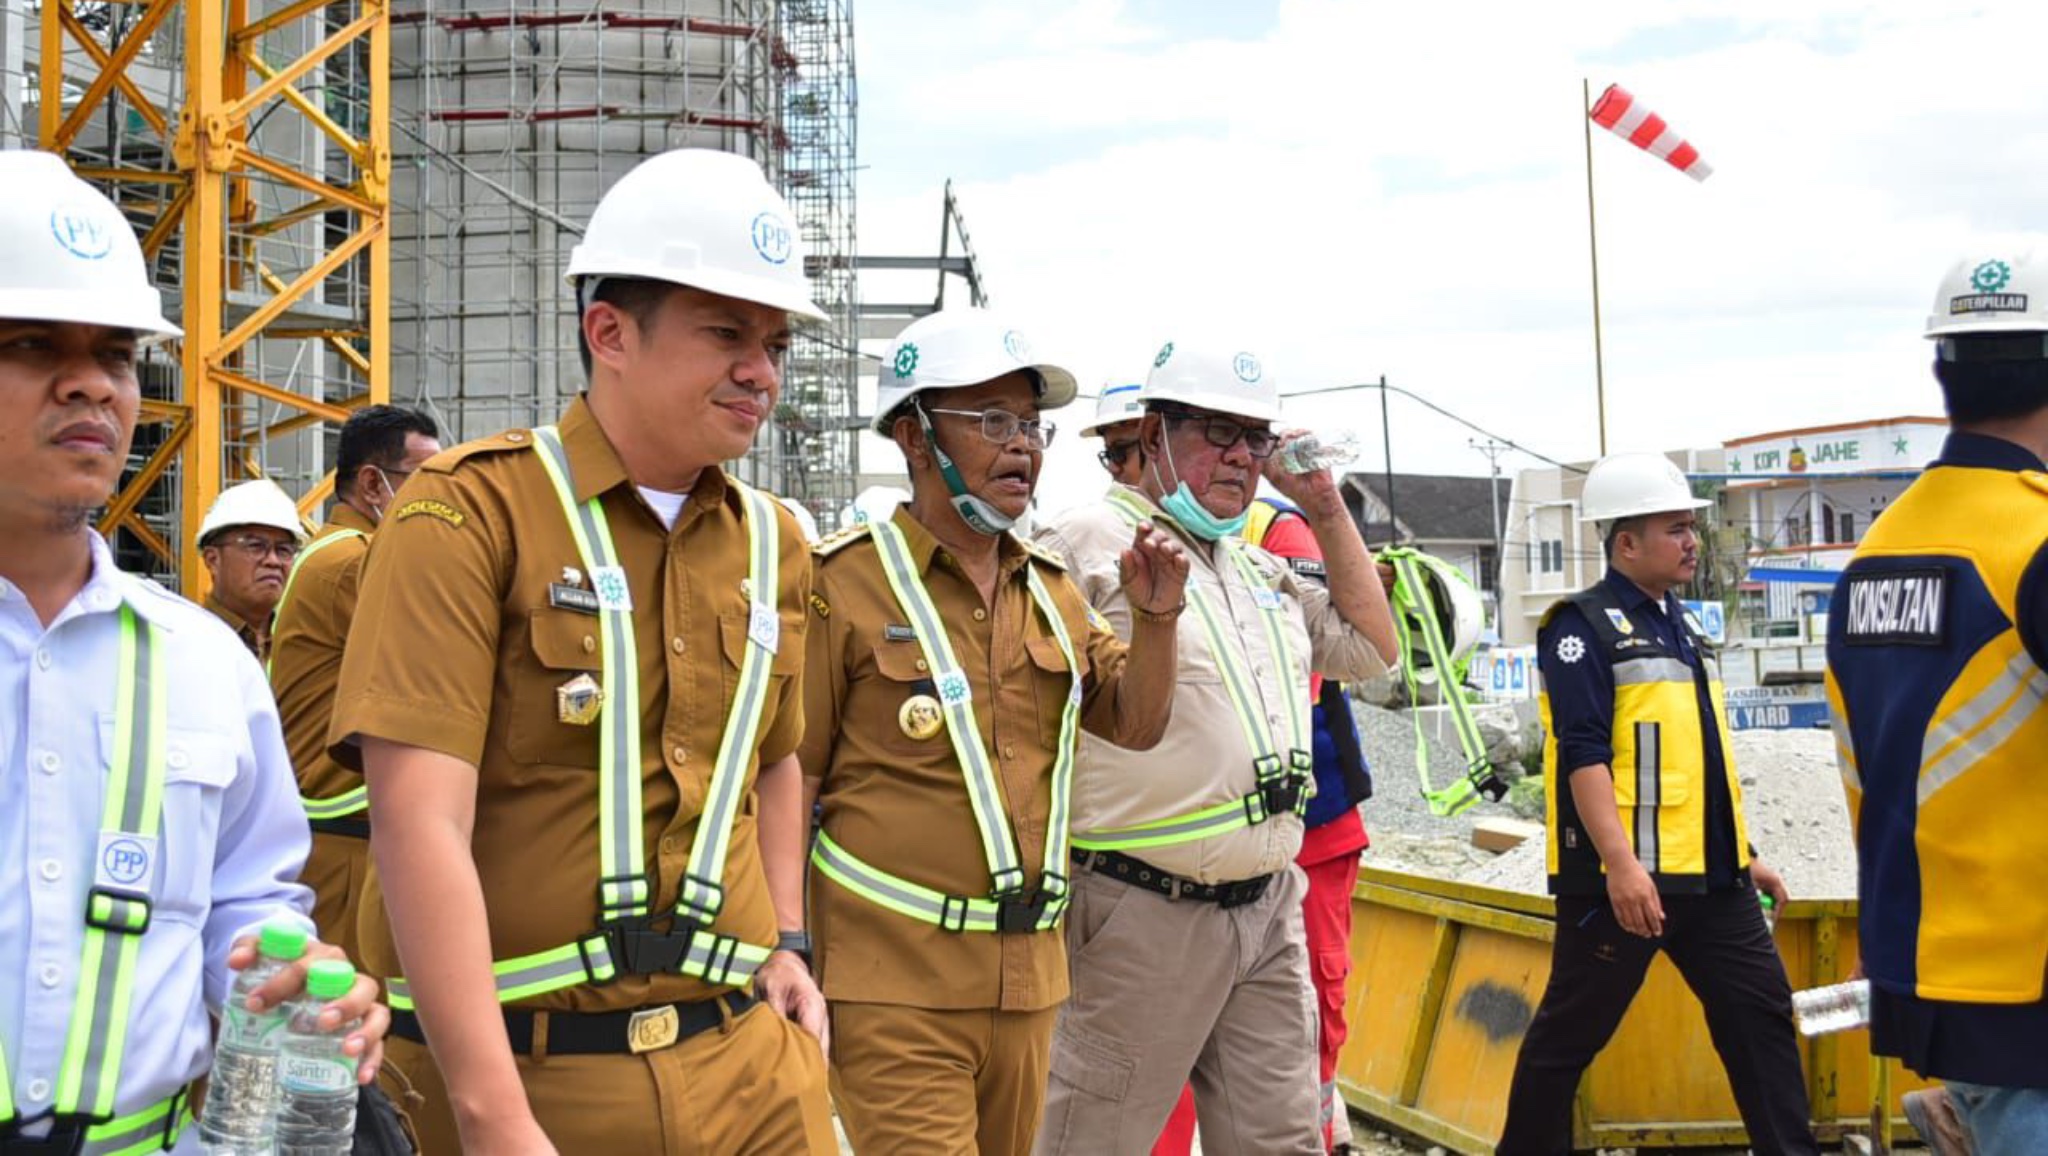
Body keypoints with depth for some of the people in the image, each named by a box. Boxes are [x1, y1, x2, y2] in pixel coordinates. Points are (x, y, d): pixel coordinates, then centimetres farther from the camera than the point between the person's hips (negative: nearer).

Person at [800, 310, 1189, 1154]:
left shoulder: (1049, 590, 12)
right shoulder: (846, 584, -8)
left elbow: (1137, 725, 14)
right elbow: (787, 790, -8)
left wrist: (1156, 616, -4)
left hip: (1027, 976, 7)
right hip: (894, 985, -6)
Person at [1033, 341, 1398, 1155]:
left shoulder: (1261, 569, 17)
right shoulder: (1088, 546, -8)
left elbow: (1370, 648, 20)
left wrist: (1326, 511, 14)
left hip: (1271, 908, 8)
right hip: (1147, 912, -7)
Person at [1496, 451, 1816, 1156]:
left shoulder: (1683, 626, 18)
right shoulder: (1584, 627, -9)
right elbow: (1583, 753, -18)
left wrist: (1745, 855, 22)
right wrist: (1620, 863, -26)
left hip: (1711, 876, 8)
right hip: (1625, 877, -8)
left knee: (1761, 1014, 8)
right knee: (1572, 1032, 3)